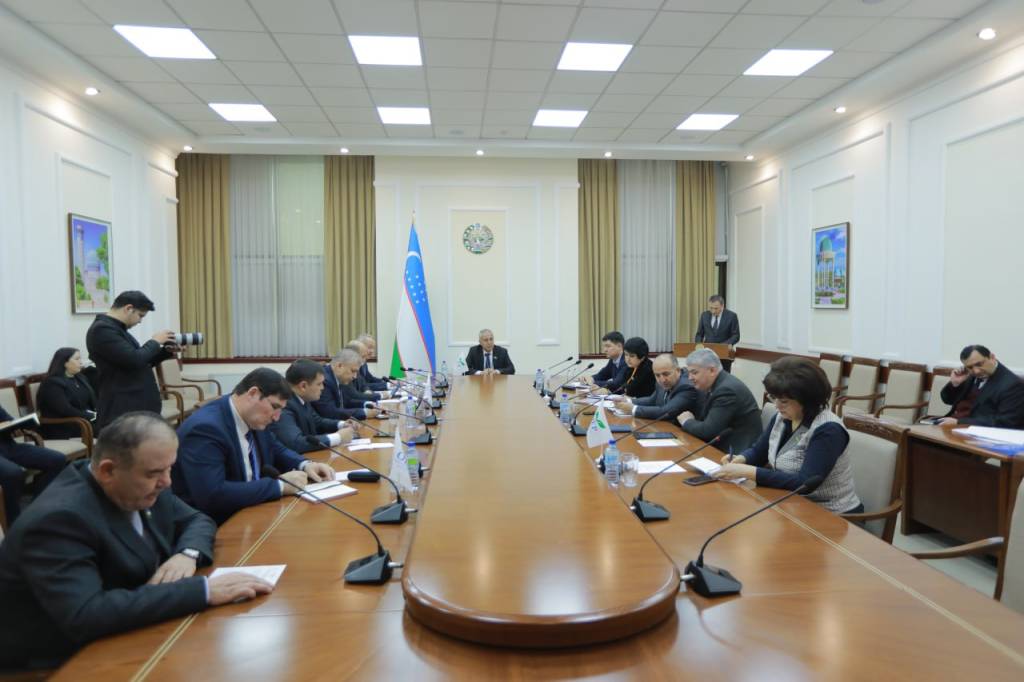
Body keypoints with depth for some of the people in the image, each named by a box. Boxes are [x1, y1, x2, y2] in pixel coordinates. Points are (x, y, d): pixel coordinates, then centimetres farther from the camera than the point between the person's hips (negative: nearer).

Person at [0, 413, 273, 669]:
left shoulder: (142, 487, -5)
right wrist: (203, 590, -35)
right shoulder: (59, 519, -25)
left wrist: (188, 554, -14)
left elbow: (196, 521, 8)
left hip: (132, 636, 7)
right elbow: (85, 617, -35)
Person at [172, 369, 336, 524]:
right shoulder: (205, 428, -23)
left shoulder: (253, 420, 1)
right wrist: (280, 485, -26)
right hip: (212, 527, -8)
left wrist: (305, 465, -3)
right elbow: (212, 496, -32)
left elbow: (276, 450, 18)